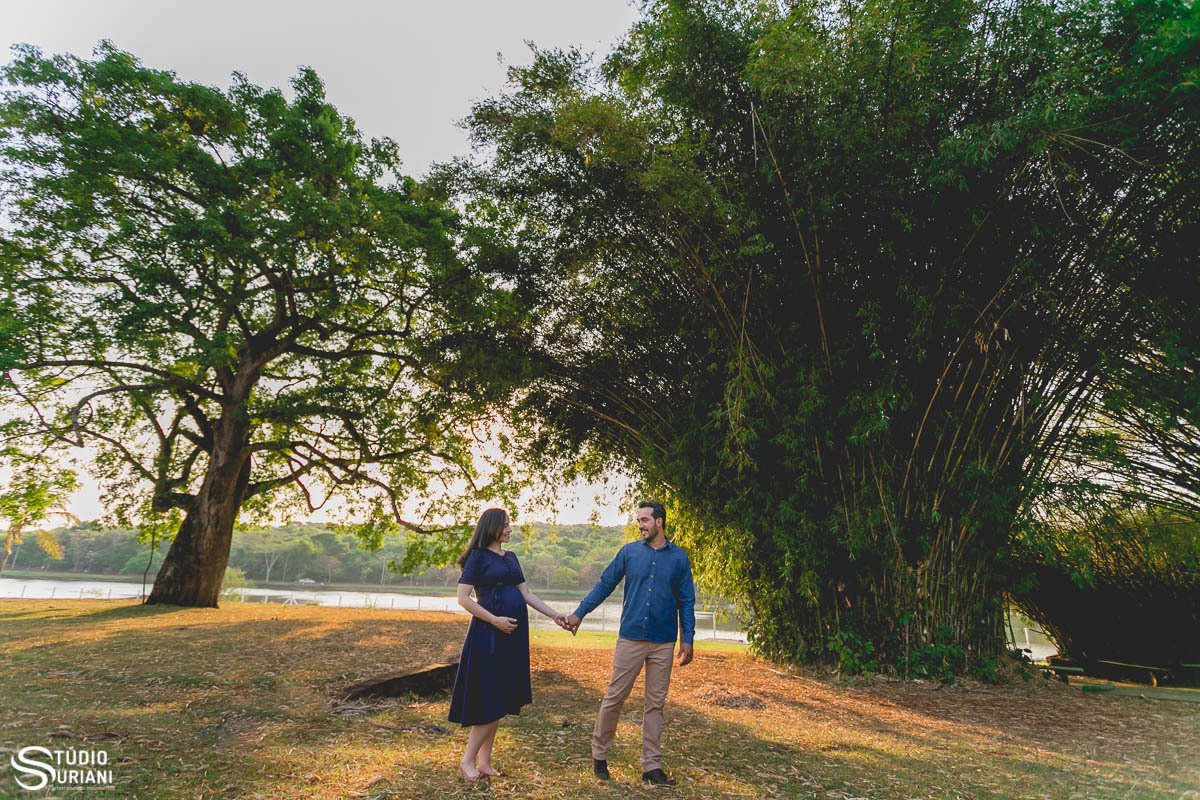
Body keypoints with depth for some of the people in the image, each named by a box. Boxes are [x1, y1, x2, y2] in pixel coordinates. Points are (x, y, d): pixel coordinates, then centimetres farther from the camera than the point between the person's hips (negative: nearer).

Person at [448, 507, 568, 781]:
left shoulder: (511, 558, 14)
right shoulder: (478, 557, -6)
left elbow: (526, 594, 14)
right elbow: (463, 598, -11)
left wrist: (554, 615, 7)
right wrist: (495, 620, -16)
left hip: (514, 634, 7)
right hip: (489, 633, -7)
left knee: (501, 699, 10)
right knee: (490, 700, -4)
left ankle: (484, 762, 20)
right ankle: (467, 762, 10)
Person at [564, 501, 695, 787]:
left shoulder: (679, 557, 1)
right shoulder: (629, 552, 0)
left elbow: (686, 602, 5)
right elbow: (604, 584, 4)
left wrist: (687, 640, 0)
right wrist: (579, 613, -1)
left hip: (663, 644, 1)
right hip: (631, 639, 0)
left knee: (655, 704, 9)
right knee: (614, 698, 5)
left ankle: (651, 766, 22)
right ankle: (599, 755, 23)